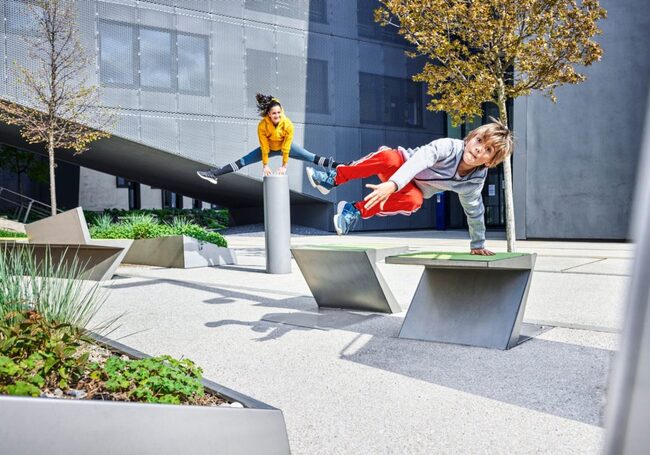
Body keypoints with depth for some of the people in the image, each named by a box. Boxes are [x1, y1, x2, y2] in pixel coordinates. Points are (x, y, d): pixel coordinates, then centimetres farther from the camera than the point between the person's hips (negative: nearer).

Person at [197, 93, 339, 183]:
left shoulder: (288, 125, -31)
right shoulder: (262, 125, -30)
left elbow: (286, 147, -24)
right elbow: (264, 147, -22)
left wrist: (284, 165, -18)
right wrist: (265, 165, -16)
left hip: (286, 147, 0)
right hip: (269, 148, 0)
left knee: (311, 157, -10)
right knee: (243, 161, -9)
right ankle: (215, 174, -11)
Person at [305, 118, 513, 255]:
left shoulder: (474, 183, -14)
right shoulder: (448, 146, -27)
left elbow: (475, 213, 3)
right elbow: (420, 160, -43)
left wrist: (478, 245, 10)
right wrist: (392, 184, -59)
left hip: (414, 189, 2)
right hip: (403, 167, -2)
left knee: (413, 201, -37)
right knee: (388, 157, -38)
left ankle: (354, 211, -23)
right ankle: (333, 179, -25)